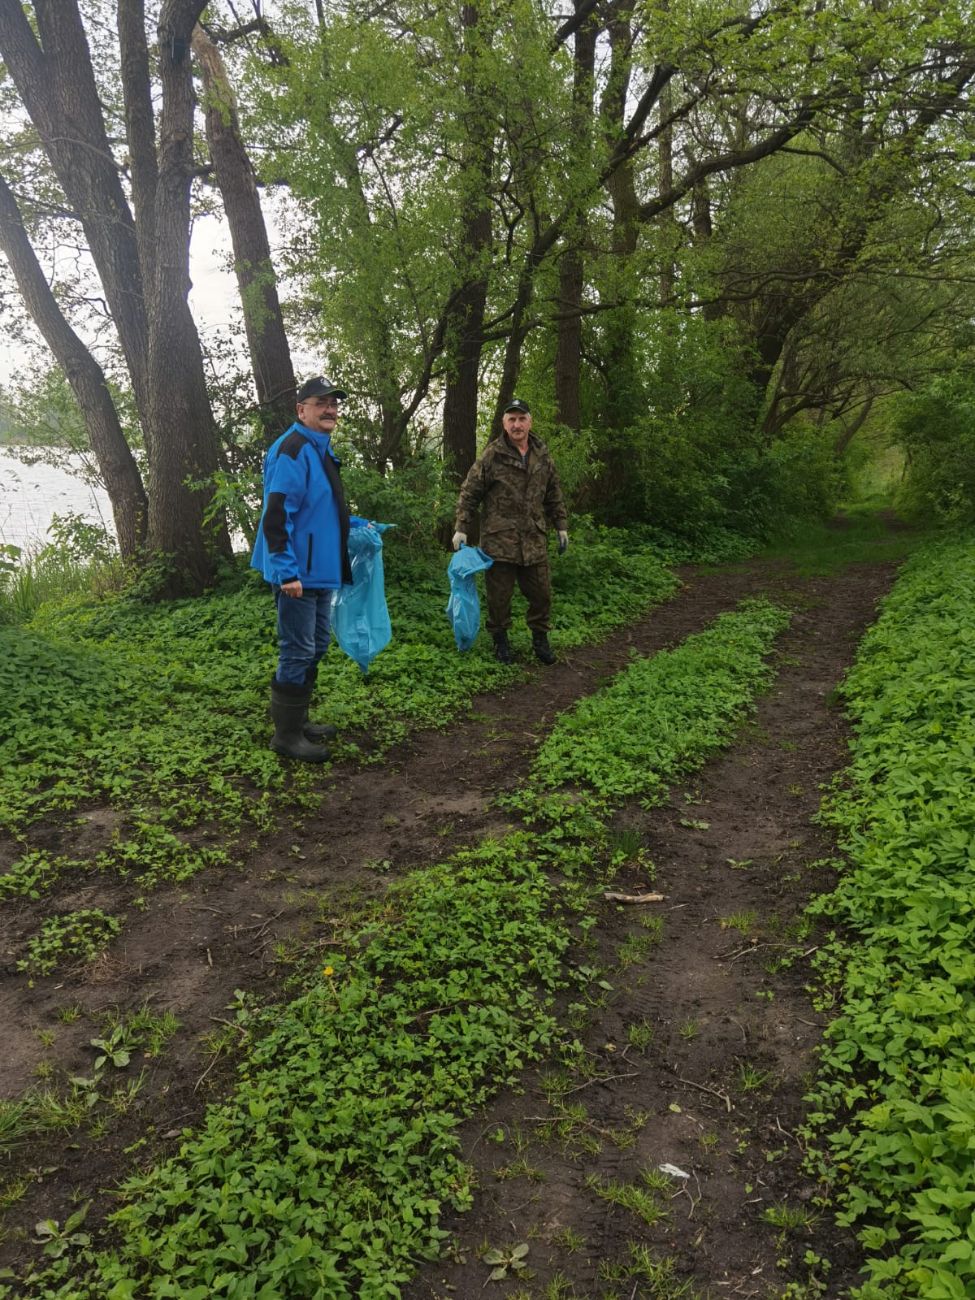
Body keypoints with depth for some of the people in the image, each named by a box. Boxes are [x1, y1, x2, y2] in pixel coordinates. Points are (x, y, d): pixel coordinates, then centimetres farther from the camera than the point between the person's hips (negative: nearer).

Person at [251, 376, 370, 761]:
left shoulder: (321, 450, 16)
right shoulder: (292, 450, -16)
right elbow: (277, 515, -24)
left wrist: (357, 525, 28)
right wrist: (287, 571, -28)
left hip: (321, 571, 11)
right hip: (298, 574, -11)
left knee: (315, 648, 18)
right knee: (298, 653, -4)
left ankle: (298, 721, 31)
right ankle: (286, 735, 8)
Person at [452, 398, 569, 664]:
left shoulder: (543, 456, 8)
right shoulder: (492, 455, -6)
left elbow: (554, 496, 18)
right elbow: (469, 493, -3)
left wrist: (561, 527, 17)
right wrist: (461, 529, -7)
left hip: (534, 540, 4)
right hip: (499, 540, -4)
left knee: (541, 593, 10)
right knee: (499, 595, 5)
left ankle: (540, 640, 27)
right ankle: (500, 640, 23)